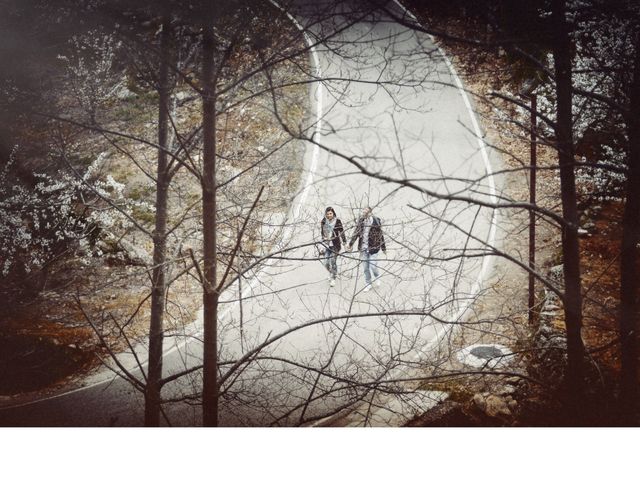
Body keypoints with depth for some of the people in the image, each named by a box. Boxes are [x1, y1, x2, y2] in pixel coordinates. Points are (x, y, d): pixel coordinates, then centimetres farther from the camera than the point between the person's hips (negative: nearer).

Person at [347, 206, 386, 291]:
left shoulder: (376, 222, -10)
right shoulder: (360, 221, -1)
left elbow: (380, 236, -3)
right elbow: (356, 233, 6)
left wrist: (383, 248, 2)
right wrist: (350, 244, 0)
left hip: (373, 248, -4)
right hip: (363, 248, 4)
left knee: (373, 266, -4)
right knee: (365, 268, 9)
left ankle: (377, 276, 29)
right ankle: (368, 284, 24)